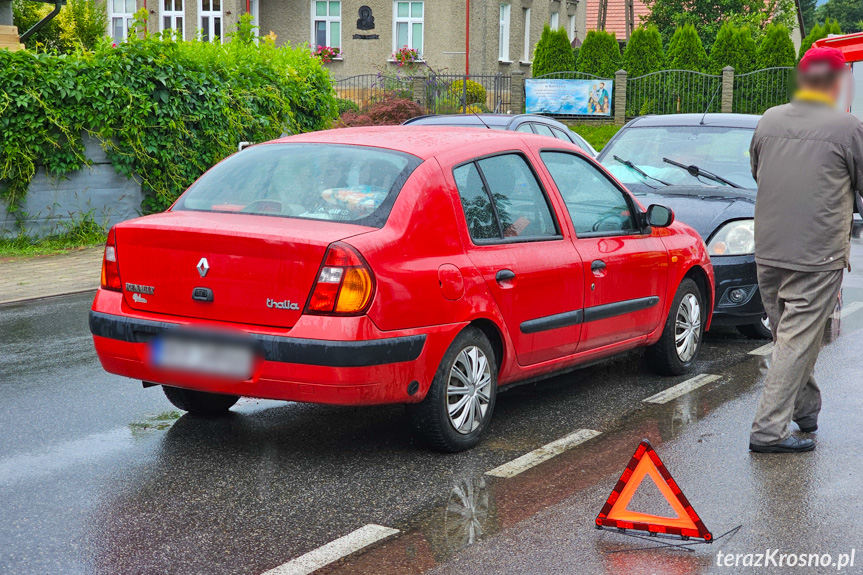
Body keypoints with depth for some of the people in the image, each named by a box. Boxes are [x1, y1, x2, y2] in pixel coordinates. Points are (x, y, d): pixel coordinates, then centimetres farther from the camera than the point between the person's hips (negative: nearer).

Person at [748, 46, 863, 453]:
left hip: (767, 251, 6)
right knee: (797, 340, -2)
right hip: (817, 255, -6)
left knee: (787, 334, 19)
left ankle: (805, 409, 34)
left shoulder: (769, 120, 5)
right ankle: (769, 430, -3)